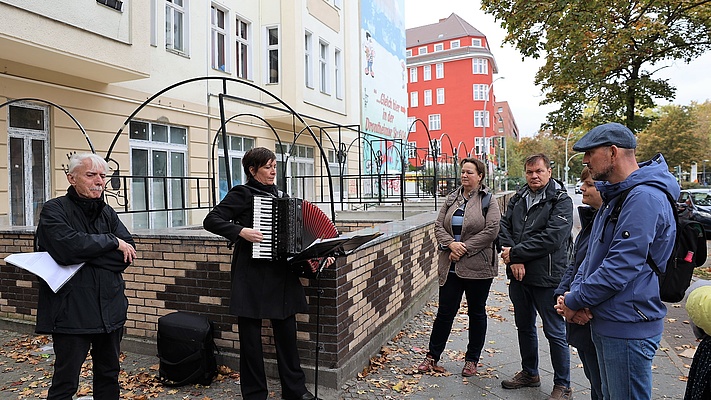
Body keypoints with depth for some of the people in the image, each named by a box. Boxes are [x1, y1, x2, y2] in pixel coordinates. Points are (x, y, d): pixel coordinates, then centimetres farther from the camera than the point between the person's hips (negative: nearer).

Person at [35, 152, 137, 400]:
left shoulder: (108, 213, 9)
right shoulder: (54, 210, -5)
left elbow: (128, 253, -4)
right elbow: (69, 247, -25)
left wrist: (85, 255, -15)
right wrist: (113, 242, -13)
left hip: (110, 310, 5)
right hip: (72, 312, -5)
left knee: (109, 375, 18)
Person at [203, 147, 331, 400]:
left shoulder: (281, 196, 15)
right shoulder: (242, 193, -2)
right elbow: (211, 220, -8)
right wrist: (241, 231, -21)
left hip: (281, 274, 5)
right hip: (252, 275, -5)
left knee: (287, 331, 9)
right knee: (251, 334, 4)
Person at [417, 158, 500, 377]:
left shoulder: (488, 201, -3)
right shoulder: (451, 199, 10)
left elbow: (491, 230, -13)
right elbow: (439, 226, 6)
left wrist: (465, 249, -16)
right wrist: (451, 244, -13)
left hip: (478, 266, -3)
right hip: (450, 266, 3)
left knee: (477, 313, 12)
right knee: (445, 312, 8)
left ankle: (472, 360, 27)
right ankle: (432, 357, 21)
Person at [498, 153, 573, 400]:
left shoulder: (561, 201, -10)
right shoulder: (518, 199, 8)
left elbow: (551, 238, -21)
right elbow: (504, 227, 2)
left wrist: (515, 253, -17)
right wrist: (514, 259, -13)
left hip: (547, 278, -6)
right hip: (519, 276, 6)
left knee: (555, 332, 6)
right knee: (524, 327, 19)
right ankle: (529, 373, 38)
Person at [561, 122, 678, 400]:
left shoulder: (644, 198, -21)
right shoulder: (615, 195, 11)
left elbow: (621, 266, -26)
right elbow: (594, 254, 14)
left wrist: (575, 301, -15)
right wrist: (575, 291, -1)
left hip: (628, 328, -10)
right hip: (605, 322, 10)